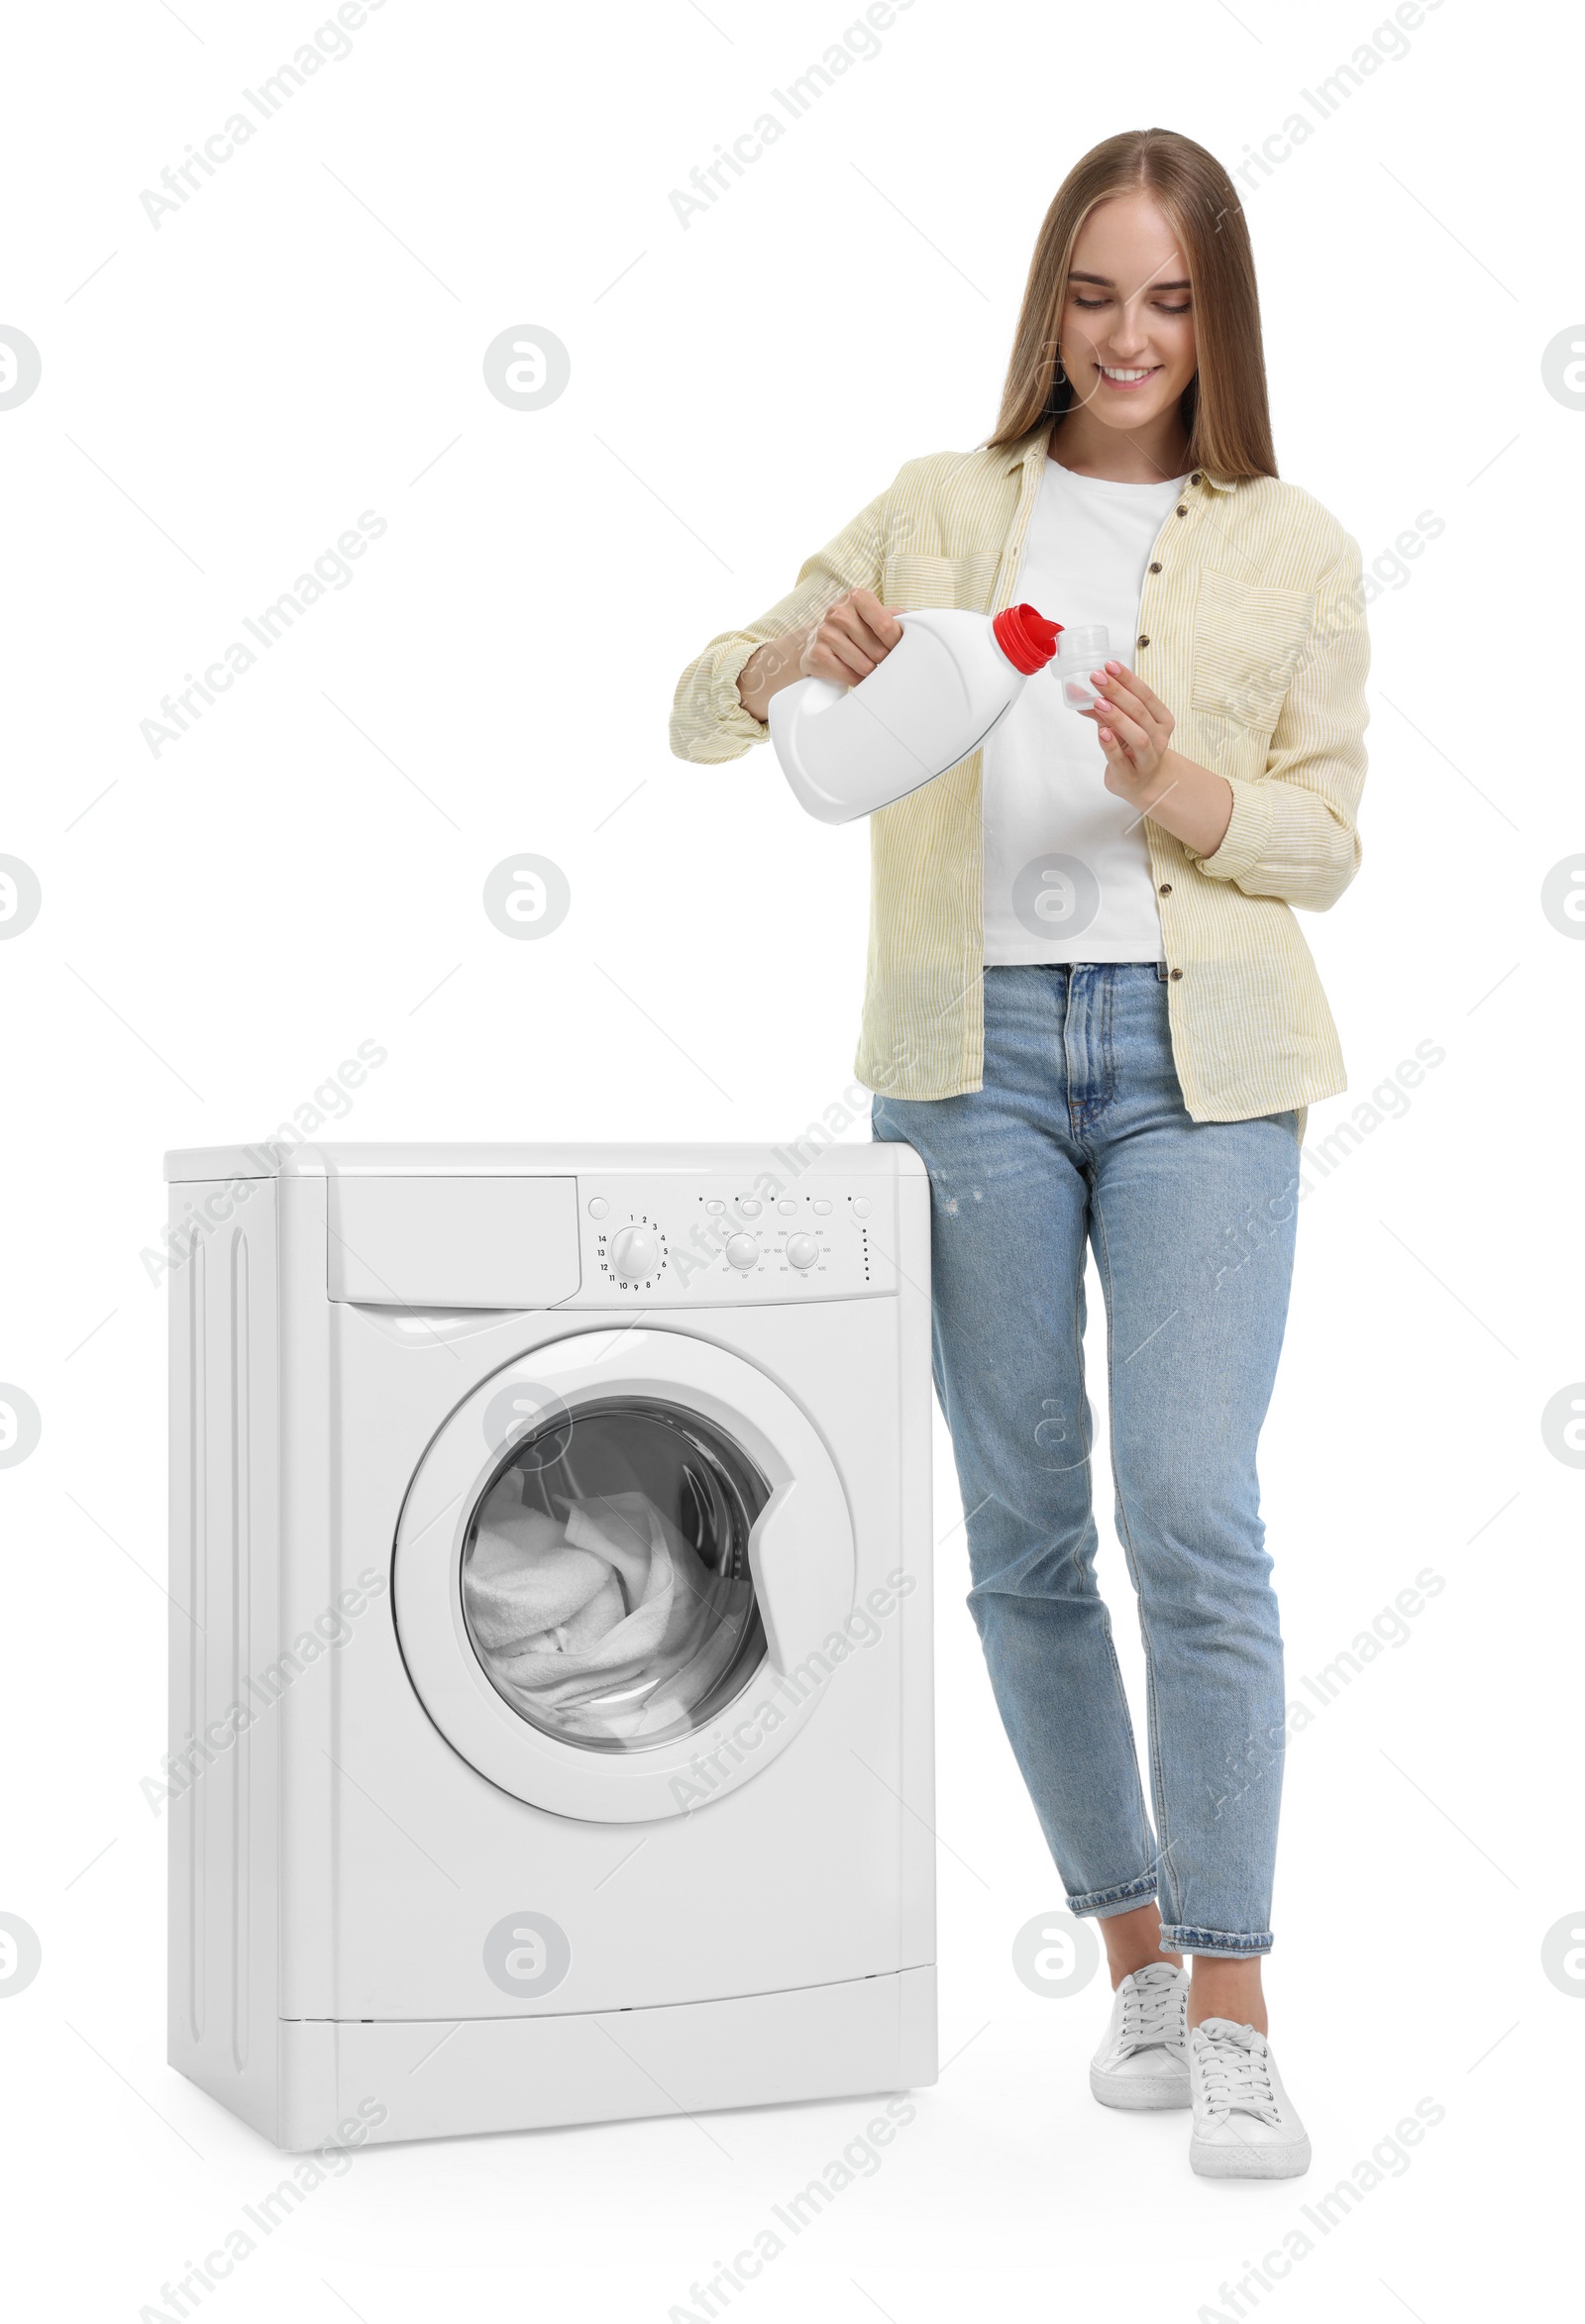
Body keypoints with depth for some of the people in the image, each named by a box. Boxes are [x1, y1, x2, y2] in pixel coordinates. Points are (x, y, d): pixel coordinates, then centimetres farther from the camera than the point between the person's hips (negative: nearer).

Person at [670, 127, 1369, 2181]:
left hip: (1194, 1056, -2)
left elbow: (1323, 837, 5)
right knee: (1023, 1532, 6)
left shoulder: (1293, 548, 7)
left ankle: (1231, 2010, -4)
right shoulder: (937, 510, 11)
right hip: (969, 1048, 2)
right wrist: (791, 652, -13)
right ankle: (1134, 1952, 22)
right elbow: (699, 717, 10)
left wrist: (1174, 784, -15)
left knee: (1193, 1514, -12)